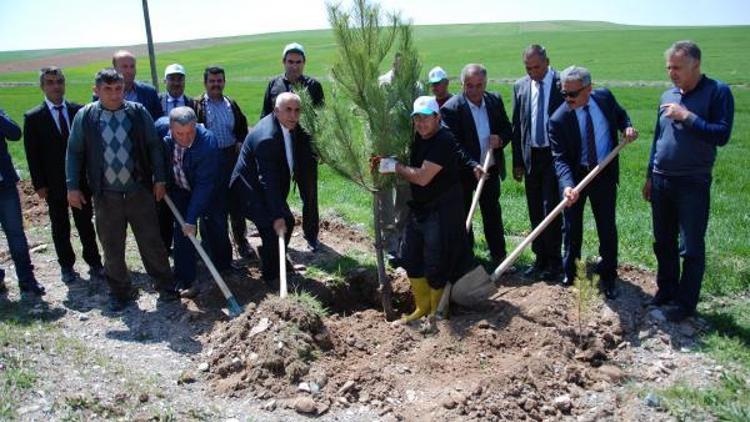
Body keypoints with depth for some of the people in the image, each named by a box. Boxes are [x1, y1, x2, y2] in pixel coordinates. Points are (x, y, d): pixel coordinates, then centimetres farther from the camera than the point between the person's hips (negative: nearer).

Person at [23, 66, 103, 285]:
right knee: (60, 227, 12)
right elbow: (32, 154, -4)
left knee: (86, 224, 10)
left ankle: (94, 263, 19)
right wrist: (39, 185, -7)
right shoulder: (33, 117, -4)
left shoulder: (79, 111, 1)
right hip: (53, 183, -1)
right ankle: (66, 266, 25)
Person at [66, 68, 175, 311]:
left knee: (151, 241, 6)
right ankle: (120, 293, 26)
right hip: (106, 195, 1)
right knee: (112, 248, 10)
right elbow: (74, 153, 5)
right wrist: (73, 187, 1)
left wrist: (160, 179, -1)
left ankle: (165, 286, 22)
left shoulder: (138, 112, 0)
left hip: (139, 191, 0)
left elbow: (154, 146, 4)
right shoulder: (84, 116, 0)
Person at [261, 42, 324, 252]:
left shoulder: (313, 85, 1)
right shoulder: (274, 84, 7)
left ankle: (311, 235, 20)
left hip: (305, 148, -2)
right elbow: (265, 116, 11)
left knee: (309, 195, 6)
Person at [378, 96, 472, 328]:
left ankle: (437, 313, 22)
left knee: (435, 266, 1)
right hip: (418, 209, 9)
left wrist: (394, 166, -13)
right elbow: (412, 168, 16)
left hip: (441, 212, -9)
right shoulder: (419, 139, 6)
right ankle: (422, 307, 33)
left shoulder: (444, 141, -20)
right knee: (411, 259, 15)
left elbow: (422, 177, -24)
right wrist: (385, 163, -3)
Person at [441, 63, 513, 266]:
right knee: (463, 214, 10)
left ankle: (499, 255, 27)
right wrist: (472, 166, -32)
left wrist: (501, 138, -14)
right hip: (464, 172, -4)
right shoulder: (451, 108, -17)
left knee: (493, 213, 15)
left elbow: (507, 128, 10)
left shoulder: (495, 101, 0)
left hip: (491, 168, 4)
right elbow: (454, 144, -20)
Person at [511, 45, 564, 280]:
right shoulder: (520, 87, 5)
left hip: (555, 155, -4)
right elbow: (516, 126, 8)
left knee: (551, 210, -3)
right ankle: (540, 258, 23)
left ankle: (554, 261, 11)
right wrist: (517, 161, 5)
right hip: (531, 156, 4)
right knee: (535, 211, 11)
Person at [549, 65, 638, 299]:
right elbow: (560, 158, -21)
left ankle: (608, 276, 24)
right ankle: (569, 271, 32)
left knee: (607, 228, 8)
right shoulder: (558, 119, -20)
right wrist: (567, 184, -37)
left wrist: (627, 127, -9)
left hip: (605, 174, 2)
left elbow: (620, 114, 13)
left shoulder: (605, 97, -9)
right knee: (572, 227, 12)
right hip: (575, 176, -2)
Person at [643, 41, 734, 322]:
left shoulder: (717, 92, -9)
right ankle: (666, 290, 30)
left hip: (693, 184, -6)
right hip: (661, 181, 6)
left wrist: (686, 116, -21)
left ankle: (686, 303, 14)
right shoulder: (667, 97, 9)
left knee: (691, 248, 2)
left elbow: (722, 135, -19)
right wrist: (650, 177, 16)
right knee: (663, 243, 15)